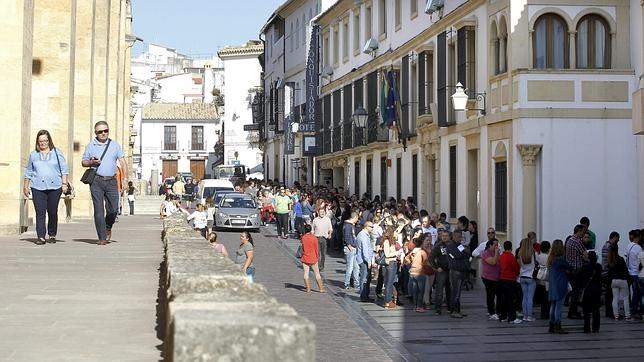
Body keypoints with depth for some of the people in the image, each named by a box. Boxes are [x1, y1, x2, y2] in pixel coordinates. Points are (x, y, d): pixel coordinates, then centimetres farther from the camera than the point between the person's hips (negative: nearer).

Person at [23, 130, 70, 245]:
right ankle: (41, 237, -8)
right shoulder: (33, 154, 13)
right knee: (40, 213, -7)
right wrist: (25, 187, 16)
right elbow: (28, 172, 19)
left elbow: (64, 169, 7)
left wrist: (64, 183, -2)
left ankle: (52, 235, 19)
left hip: (54, 187, -1)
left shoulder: (57, 153, 9)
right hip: (38, 188, 1)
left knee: (53, 212, 4)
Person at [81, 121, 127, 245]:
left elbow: (122, 161, 7)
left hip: (111, 181, 1)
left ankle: (108, 228, 29)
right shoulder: (90, 146, 8)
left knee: (113, 209, -1)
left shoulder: (115, 145, 10)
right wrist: (91, 162, -9)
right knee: (99, 210, -5)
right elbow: (83, 162, 14)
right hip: (96, 181, -1)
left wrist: (125, 178, -4)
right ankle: (102, 237, -1)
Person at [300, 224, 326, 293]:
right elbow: (317, 248, -3)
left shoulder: (303, 237, -7)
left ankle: (308, 288, 4)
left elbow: (303, 248, -2)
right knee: (317, 273, 7)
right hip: (313, 258, 0)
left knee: (306, 273, 6)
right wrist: (317, 256, 8)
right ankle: (321, 288, 8)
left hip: (305, 258, 0)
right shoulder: (314, 238, -8)